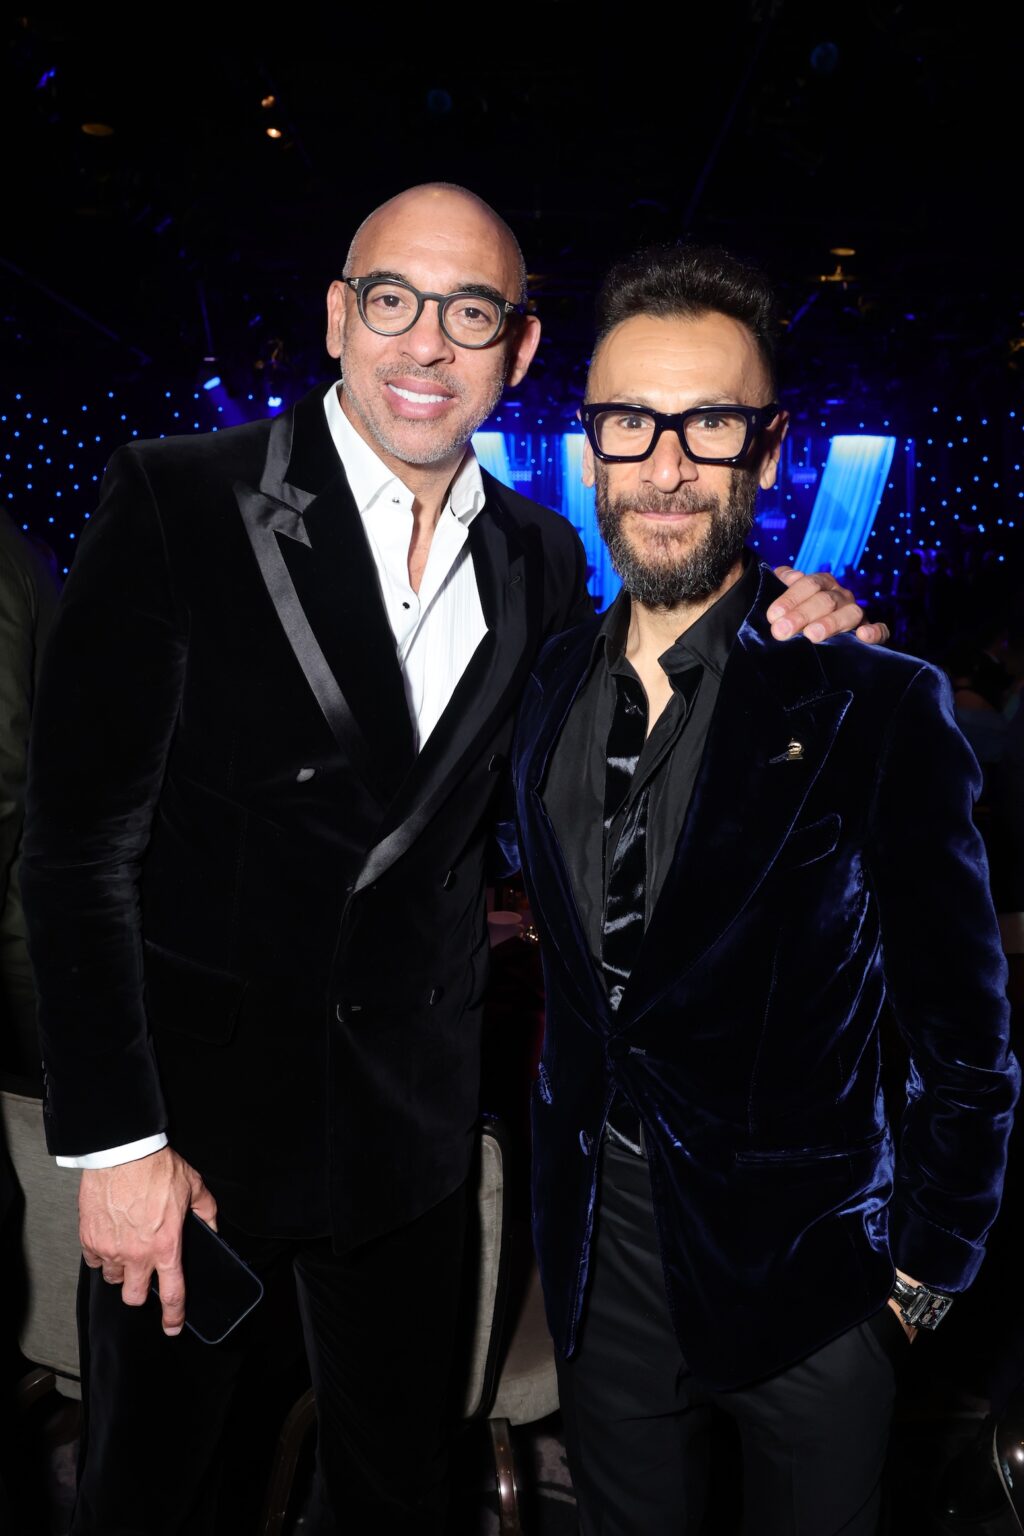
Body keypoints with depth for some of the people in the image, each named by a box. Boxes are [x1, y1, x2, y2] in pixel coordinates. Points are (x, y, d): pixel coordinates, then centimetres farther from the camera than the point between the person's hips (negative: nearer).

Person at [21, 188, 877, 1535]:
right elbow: (80, 837, -13)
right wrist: (115, 1142, -14)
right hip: (197, 1106, -3)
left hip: (412, 1118, 4)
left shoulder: (542, 557, 3)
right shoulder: (180, 501, -12)